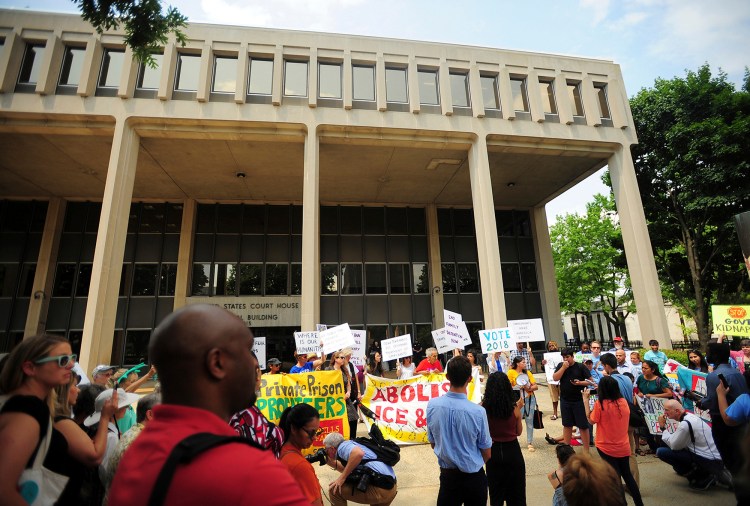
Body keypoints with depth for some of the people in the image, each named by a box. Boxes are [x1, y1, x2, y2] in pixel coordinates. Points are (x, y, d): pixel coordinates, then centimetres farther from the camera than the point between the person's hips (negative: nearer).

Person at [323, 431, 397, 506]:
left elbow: (359, 453, -28)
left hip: (379, 489, -10)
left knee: (334, 489, -2)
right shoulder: (350, 445, 20)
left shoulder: (342, 446, -7)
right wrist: (332, 462, 21)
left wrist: (342, 478, -19)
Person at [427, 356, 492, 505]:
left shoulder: (432, 405, -16)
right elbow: (487, 453, -8)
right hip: (473, 477, -1)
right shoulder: (478, 411, -23)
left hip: (447, 474, 1)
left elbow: (433, 443, 0)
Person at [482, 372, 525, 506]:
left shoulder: (483, 408, -16)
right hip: (512, 450, 0)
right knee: (516, 492, 21)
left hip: (493, 452, 0)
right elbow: (519, 432, 1)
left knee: (496, 493, 20)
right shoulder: (514, 408, -14)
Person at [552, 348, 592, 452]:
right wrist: (563, 367, -16)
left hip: (579, 400, -3)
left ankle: (586, 451, 13)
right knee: (567, 425, 14)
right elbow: (555, 378, -9)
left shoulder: (581, 367, -6)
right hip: (565, 400, 3)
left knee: (583, 426, 3)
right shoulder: (560, 366, 2)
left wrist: (580, 383, -21)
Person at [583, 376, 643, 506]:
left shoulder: (600, 404, -22)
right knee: (627, 474, 22)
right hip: (623, 447, 5)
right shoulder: (623, 402, -7)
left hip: (606, 448, -4)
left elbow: (591, 420, -9)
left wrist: (586, 400, -7)